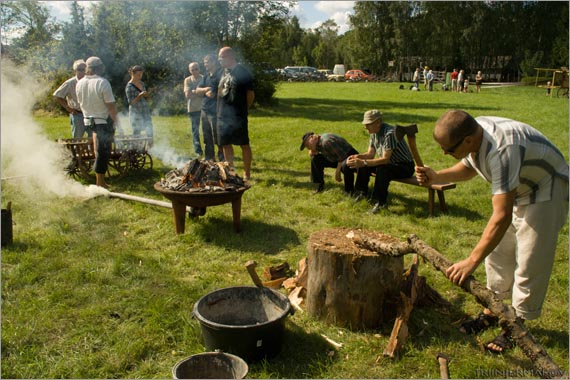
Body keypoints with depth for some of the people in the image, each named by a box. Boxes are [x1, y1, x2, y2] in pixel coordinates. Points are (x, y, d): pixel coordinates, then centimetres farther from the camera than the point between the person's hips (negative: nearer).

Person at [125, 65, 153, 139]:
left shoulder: (141, 83, 10)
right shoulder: (129, 87, -10)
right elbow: (131, 102, -14)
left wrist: (146, 95, 1)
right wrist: (140, 95, -24)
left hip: (145, 111, 6)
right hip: (136, 113, -6)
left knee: (150, 133, 3)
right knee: (136, 134, -2)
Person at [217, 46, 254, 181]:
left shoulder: (242, 72, -10)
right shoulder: (224, 72, 12)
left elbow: (250, 94, -7)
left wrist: (242, 109, 2)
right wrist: (220, 110, 12)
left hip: (237, 117, -8)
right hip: (223, 116, 8)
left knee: (244, 144, 2)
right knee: (226, 144, 12)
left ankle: (247, 174, 10)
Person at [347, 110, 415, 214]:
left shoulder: (389, 133, -28)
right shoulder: (374, 133, 0)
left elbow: (385, 159, -33)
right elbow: (370, 154, 4)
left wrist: (364, 162, -37)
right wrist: (358, 156, -16)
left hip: (405, 166, -9)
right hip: (390, 163, 9)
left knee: (382, 169, -35)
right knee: (363, 166, -3)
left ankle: (380, 202, -24)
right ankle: (361, 193, 9)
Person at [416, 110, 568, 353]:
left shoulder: (501, 150, -41)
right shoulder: (472, 133, -14)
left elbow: (502, 215, -42)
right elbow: (467, 168, 9)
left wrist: (472, 261, -42)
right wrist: (436, 177, -10)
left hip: (546, 193, -8)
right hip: (516, 191, 9)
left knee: (529, 265, -3)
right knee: (498, 254, 12)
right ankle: (491, 313, 27)